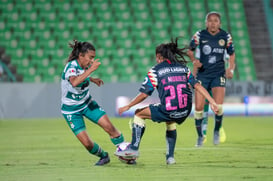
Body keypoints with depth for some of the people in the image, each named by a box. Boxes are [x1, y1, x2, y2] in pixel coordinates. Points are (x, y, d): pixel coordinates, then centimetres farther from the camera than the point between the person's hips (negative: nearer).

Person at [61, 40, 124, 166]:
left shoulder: (85, 66, -5)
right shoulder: (71, 66, -26)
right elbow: (74, 82, -50)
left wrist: (92, 79, 10)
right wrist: (90, 70, -51)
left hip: (87, 103, 6)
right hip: (71, 110, -6)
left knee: (109, 127, -9)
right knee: (86, 143, -11)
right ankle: (103, 156, 16)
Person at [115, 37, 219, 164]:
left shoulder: (155, 70, 2)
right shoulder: (183, 68, 14)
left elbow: (144, 94, -1)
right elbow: (197, 85, 7)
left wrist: (128, 106, 11)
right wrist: (212, 102, 8)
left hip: (167, 111, -5)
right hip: (185, 112, 5)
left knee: (139, 114, 18)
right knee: (171, 123, 38)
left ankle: (134, 148, 17)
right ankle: (170, 156, 32)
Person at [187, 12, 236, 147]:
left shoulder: (226, 36, 0)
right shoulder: (200, 35, -3)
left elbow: (231, 54, 12)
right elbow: (190, 50, 9)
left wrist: (231, 69, -2)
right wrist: (194, 60, -11)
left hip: (218, 74, 0)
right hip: (202, 73, 0)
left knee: (218, 106, -17)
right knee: (199, 107, -5)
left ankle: (217, 131, 10)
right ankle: (200, 136, 16)